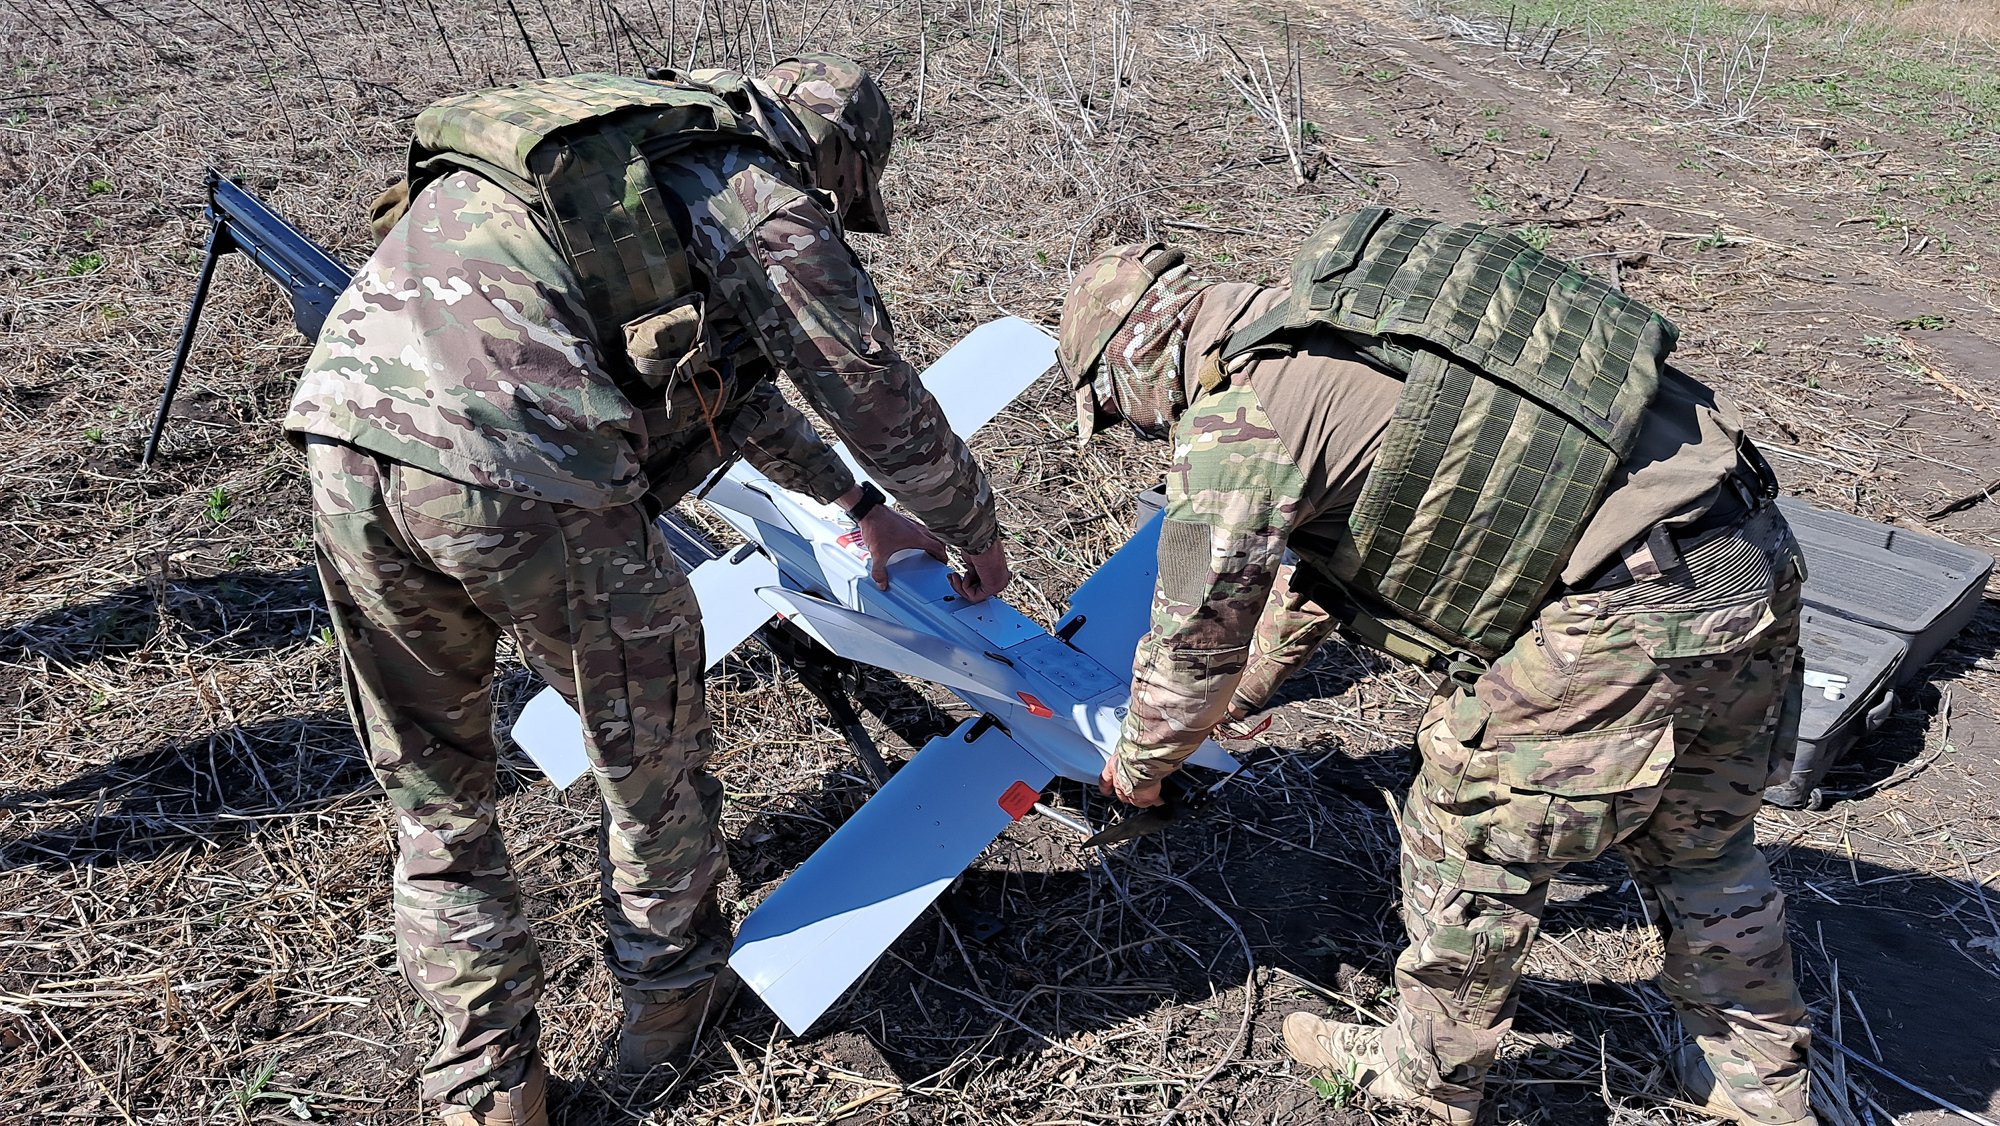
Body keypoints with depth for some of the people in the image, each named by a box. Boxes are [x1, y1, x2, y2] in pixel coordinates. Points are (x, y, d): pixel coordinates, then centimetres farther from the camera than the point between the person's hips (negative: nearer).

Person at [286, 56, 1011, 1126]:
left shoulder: (637, 158, 30)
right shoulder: (769, 206, 7)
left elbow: (725, 375, 40)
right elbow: (885, 403, 13)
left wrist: (856, 501, 48)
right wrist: (976, 537, 33)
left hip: (343, 432, 8)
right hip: (521, 480, -8)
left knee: (430, 788, 22)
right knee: (649, 750, 19)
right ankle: (667, 988, 41)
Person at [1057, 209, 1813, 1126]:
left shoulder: (1234, 415, -11)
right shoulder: (1327, 329, 18)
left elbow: (1196, 636, -3)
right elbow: (1315, 548, 30)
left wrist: (1139, 766, 18)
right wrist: (1250, 689, 42)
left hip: (1632, 609, -9)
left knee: (1473, 842, 11)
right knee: (1698, 841, 26)